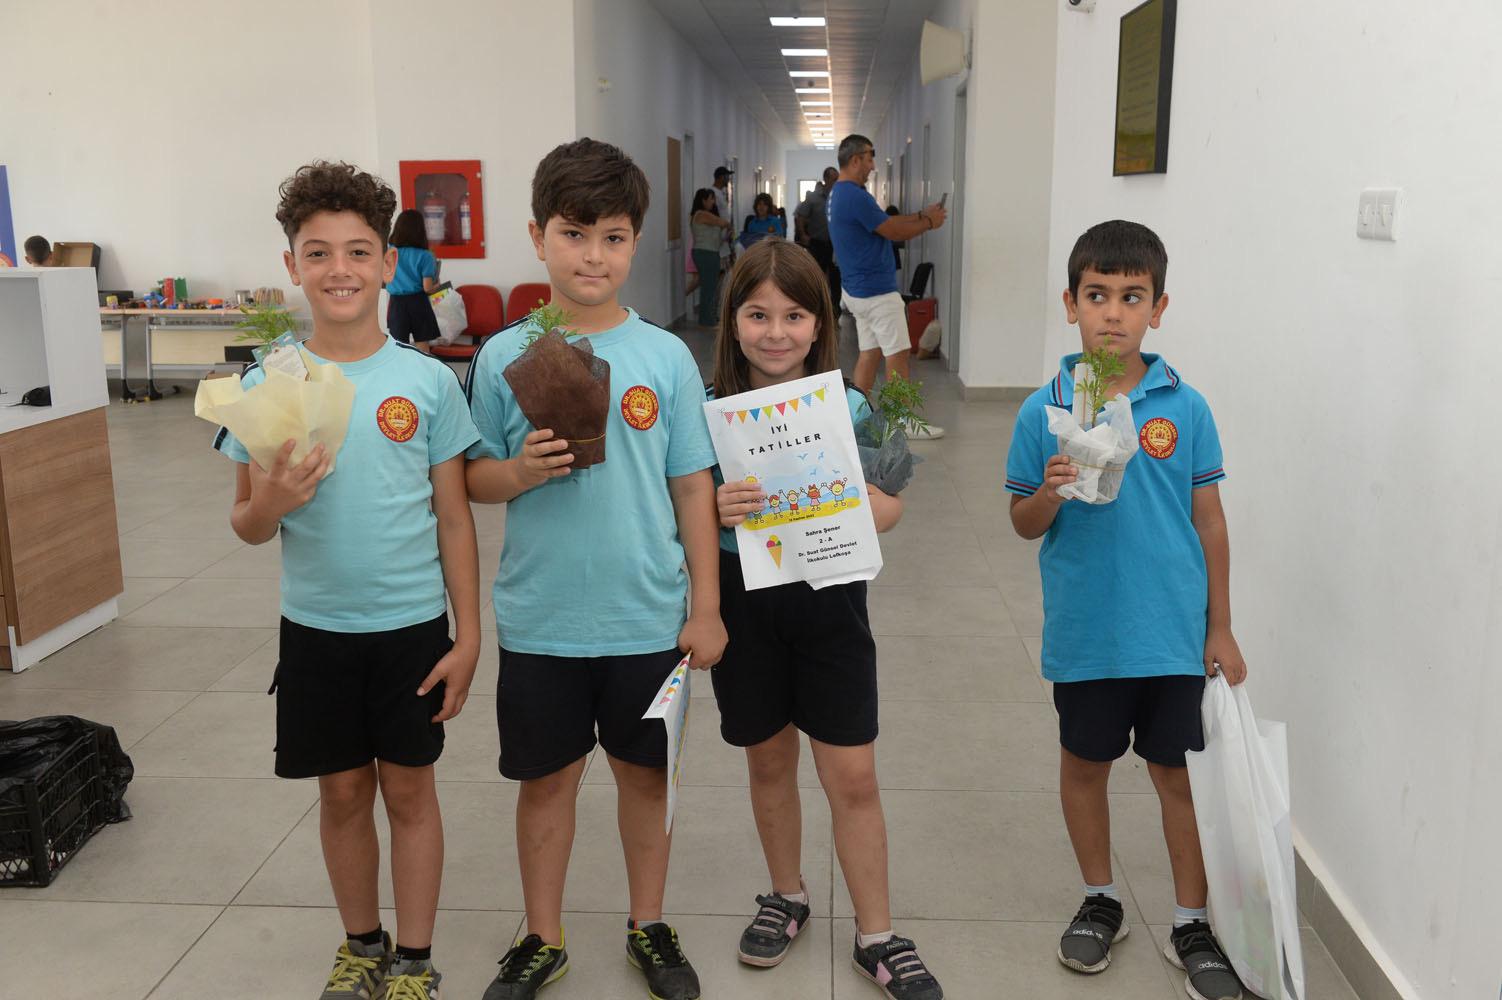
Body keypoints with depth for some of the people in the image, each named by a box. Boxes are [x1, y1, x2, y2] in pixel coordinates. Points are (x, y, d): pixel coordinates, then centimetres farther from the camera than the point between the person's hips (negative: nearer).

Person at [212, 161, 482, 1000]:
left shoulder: (428, 381, -7)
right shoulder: (267, 385, -3)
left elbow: (454, 519, -3)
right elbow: (247, 525, 3)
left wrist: (468, 636, -4)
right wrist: (269, 505, -21)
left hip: (412, 624, -1)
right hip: (316, 627, 2)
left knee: (409, 788, 10)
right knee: (343, 789, 15)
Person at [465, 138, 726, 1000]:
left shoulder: (666, 357, -4)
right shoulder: (504, 357, -3)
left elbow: (693, 485, 0)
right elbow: (473, 479, 3)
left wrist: (706, 606, -1)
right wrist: (520, 471, -19)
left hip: (647, 617, 0)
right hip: (541, 617, 0)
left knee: (646, 771, 15)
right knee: (547, 777, 13)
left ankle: (649, 927, 36)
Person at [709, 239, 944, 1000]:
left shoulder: (847, 408, -5)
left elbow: (890, 506, 0)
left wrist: (854, 509, -21)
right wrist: (715, 511, -22)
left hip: (829, 601, -1)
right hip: (744, 603, 1)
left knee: (853, 775, 4)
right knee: (769, 761, 17)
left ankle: (876, 937, 21)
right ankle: (786, 896, 40)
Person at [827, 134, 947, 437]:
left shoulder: (838, 194, 11)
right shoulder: (855, 196, -21)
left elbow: (884, 221, 18)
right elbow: (893, 231, -16)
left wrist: (921, 215, 12)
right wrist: (929, 222, -1)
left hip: (859, 290, 10)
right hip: (877, 291, -10)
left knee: (870, 353, 12)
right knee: (897, 354, -2)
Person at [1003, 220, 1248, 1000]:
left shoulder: (1185, 408, -5)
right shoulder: (1043, 411, -6)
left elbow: (1209, 520, 2)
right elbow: (1023, 524, 0)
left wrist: (1220, 628, 3)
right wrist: (1051, 492, -22)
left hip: (1173, 633, 0)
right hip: (1085, 633, 0)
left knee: (1178, 771, 11)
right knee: (1085, 763, 15)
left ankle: (1191, 923, 29)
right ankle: (1100, 900, 37)